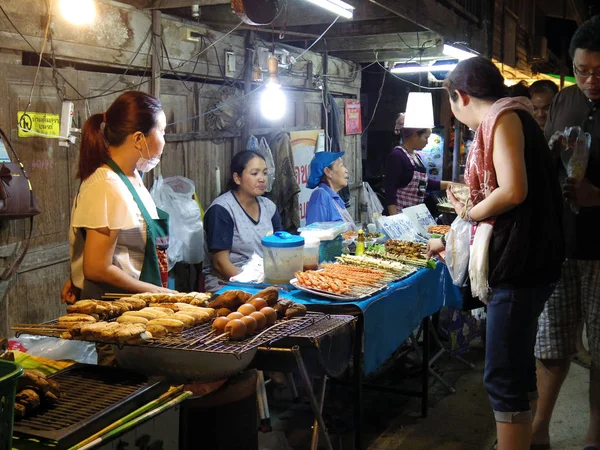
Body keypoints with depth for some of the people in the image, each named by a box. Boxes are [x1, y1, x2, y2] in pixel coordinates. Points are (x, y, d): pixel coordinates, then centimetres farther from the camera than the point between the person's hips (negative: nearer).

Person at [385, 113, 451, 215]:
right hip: (400, 215, -9)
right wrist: (394, 218, -24)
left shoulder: (416, 157, 16)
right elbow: (390, 190, -18)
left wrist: (447, 185, 20)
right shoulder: (397, 156, -12)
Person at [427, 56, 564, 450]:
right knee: (516, 370, 18)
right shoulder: (502, 122, 18)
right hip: (519, 262, 10)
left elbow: (514, 191, -23)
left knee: (504, 378, -5)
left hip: (520, 264, -10)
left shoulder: (504, 117, -10)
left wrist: (470, 212, -6)